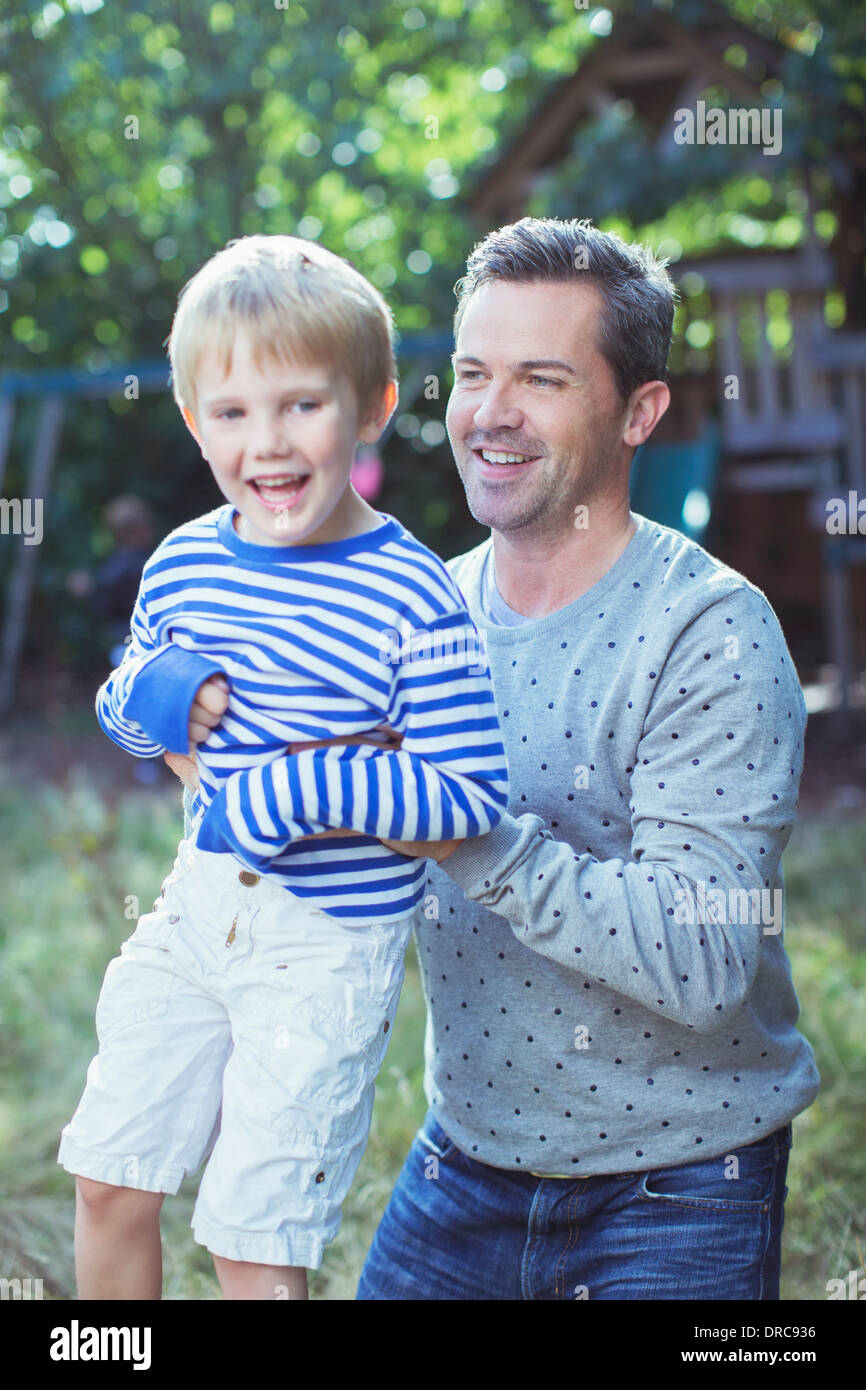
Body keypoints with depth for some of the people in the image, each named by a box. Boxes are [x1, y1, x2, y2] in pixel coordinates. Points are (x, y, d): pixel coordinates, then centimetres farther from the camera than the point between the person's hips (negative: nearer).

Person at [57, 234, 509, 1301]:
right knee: (109, 1181, 14)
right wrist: (149, 697, -7)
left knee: (254, 1244, 2)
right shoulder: (183, 563, 1)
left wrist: (302, 791, -26)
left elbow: (474, 795, -20)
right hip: (198, 909, 6)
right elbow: (122, 709, 17)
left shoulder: (410, 600, -18)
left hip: (330, 942, -6)